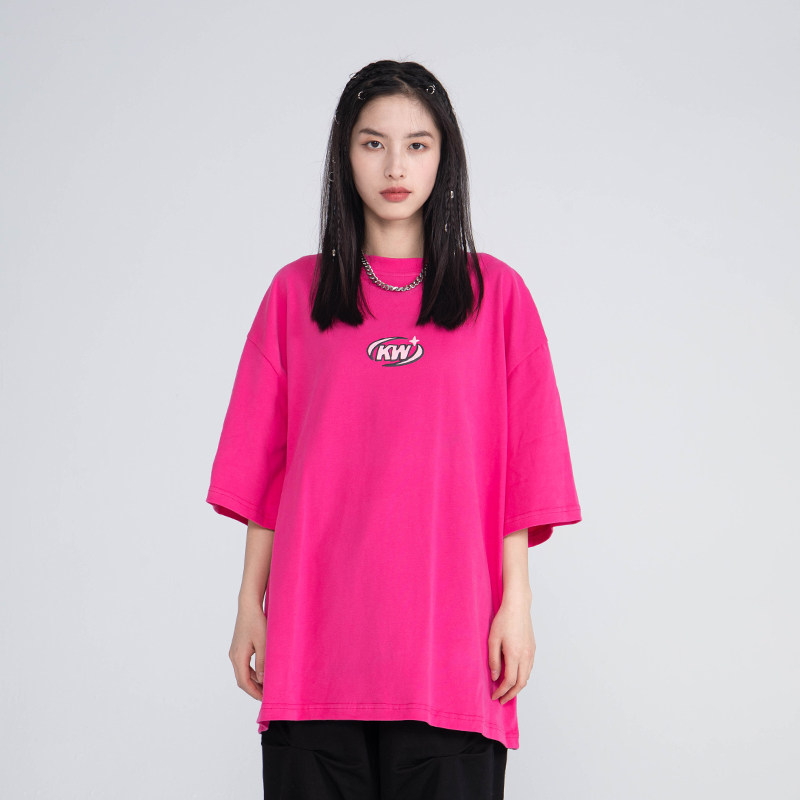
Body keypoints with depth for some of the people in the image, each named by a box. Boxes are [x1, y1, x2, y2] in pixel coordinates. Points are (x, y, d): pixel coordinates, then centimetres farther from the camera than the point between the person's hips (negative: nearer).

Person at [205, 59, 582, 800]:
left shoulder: (496, 293, 8)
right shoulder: (297, 293, 11)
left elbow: (521, 466, 4)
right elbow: (265, 468, 10)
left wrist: (516, 601, -3)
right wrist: (251, 604, 5)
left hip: (448, 640, -1)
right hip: (314, 641, 1)